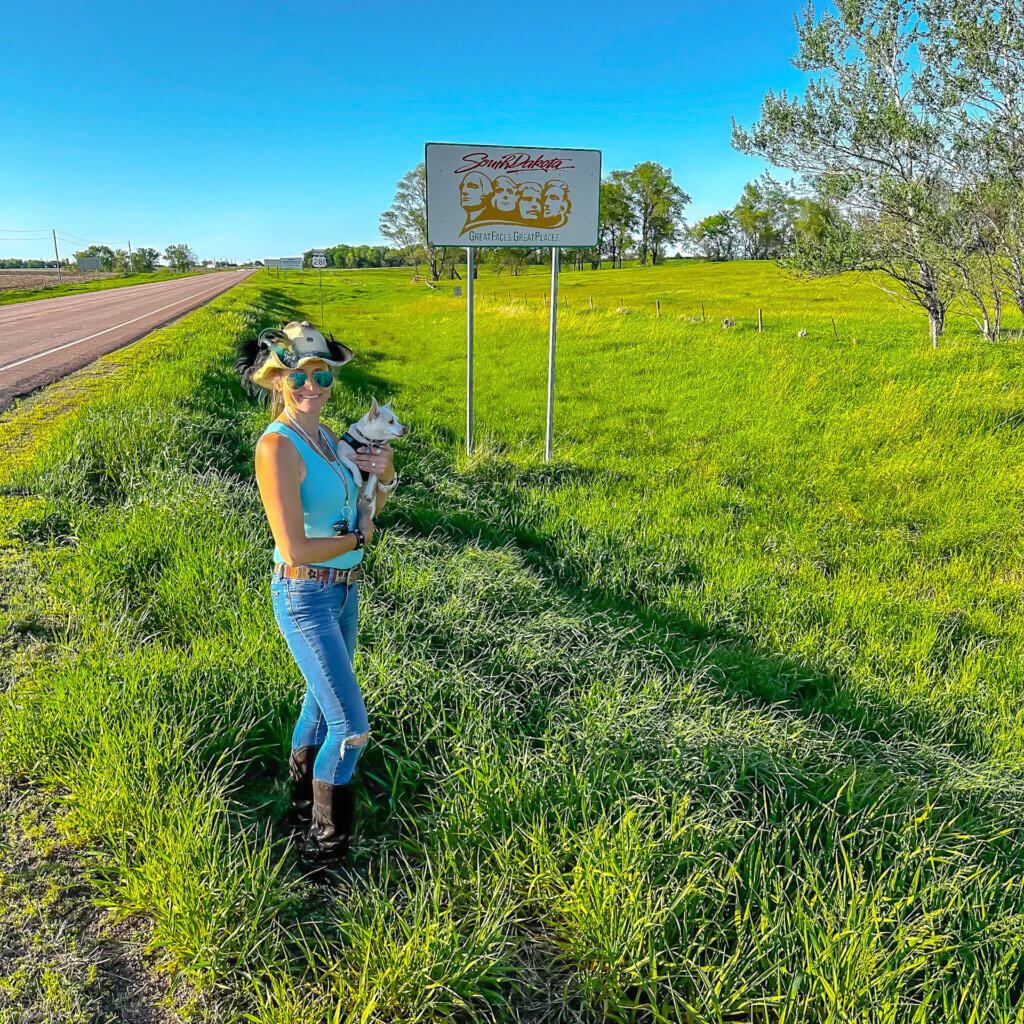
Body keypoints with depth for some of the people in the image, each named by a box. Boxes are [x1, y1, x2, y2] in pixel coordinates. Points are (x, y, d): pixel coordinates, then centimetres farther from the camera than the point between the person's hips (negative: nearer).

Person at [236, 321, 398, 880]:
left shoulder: (325, 435, 4)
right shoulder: (277, 446, -21)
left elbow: (366, 509, 14)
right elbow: (296, 551, -26)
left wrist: (384, 474, -7)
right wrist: (357, 536, -11)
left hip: (343, 591, 9)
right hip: (306, 598, -8)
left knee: (322, 704, 24)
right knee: (352, 729, -4)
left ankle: (300, 803, 47)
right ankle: (325, 842, 17)